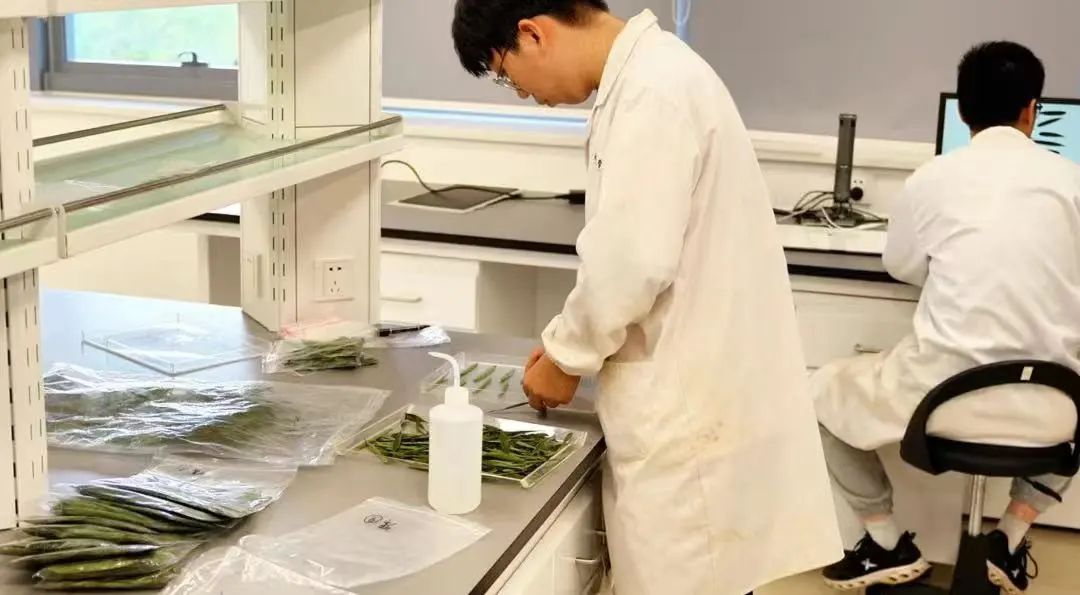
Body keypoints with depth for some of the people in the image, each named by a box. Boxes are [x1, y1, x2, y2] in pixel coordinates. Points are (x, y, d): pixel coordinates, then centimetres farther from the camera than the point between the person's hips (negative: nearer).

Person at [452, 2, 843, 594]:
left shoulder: (654, 89, -19)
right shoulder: (645, 76, 12)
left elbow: (633, 261, -23)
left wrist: (565, 356, -7)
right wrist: (570, 340, 13)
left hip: (693, 404, -10)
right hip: (689, 393, 10)